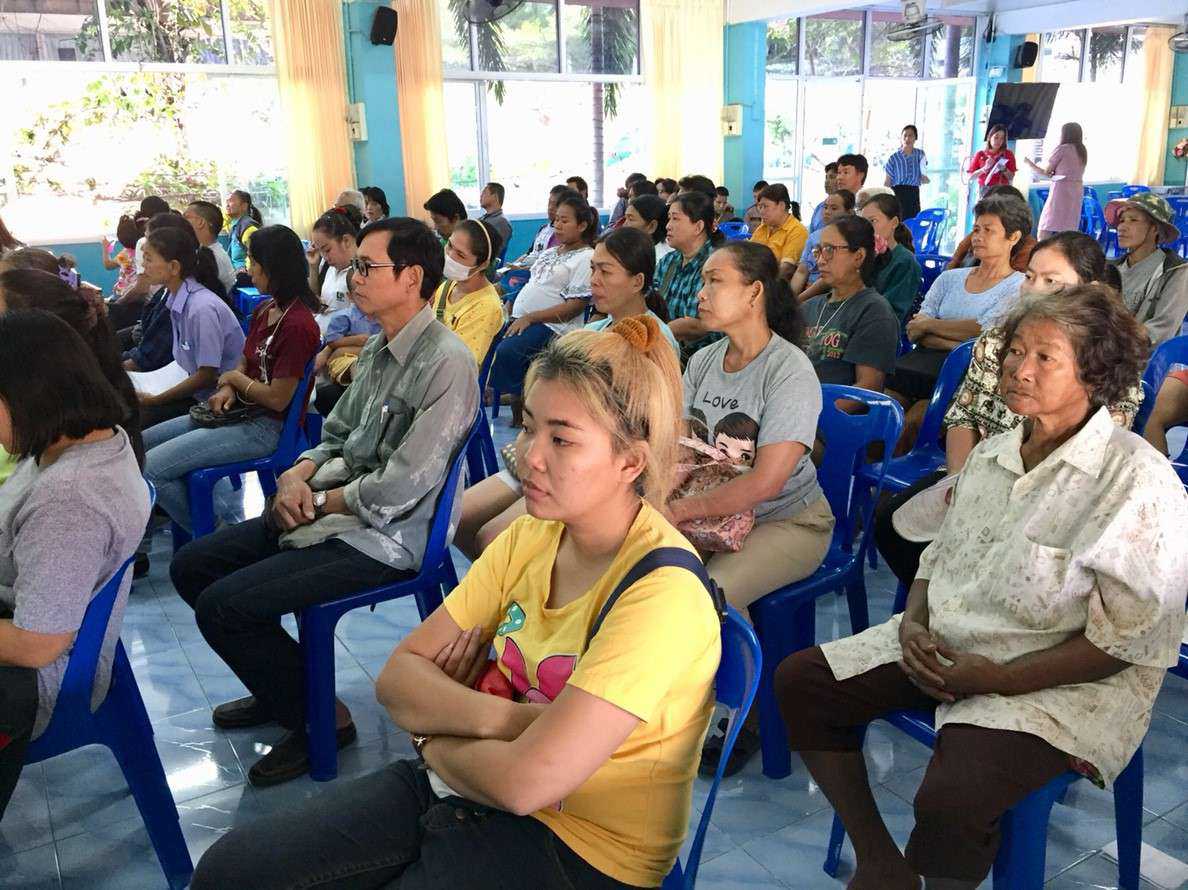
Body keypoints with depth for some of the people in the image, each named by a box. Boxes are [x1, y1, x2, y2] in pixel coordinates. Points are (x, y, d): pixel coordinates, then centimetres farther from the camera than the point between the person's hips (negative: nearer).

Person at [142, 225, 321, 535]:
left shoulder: (298, 325, -21)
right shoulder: (264, 312, 9)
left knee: (150, 468, -15)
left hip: (268, 426, -10)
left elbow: (277, 399, -21)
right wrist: (228, 390, -6)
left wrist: (234, 378, -4)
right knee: (142, 443, 12)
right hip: (242, 413, 10)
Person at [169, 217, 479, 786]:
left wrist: (321, 501, -10)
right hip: (332, 513, 10)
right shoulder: (378, 348, 10)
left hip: (382, 537, -10)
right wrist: (298, 475, -3)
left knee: (222, 607, -17)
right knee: (191, 567, 11)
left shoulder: (447, 363, -20)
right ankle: (281, 690, 27)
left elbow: (399, 490, -23)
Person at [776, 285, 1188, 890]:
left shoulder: (1139, 482, -14)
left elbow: (1129, 638, -15)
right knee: (799, 682, -4)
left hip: (1061, 682, -7)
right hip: (943, 648, 7)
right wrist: (914, 623, -4)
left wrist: (1000, 679, -21)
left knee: (950, 800, -33)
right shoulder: (990, 454, 8)